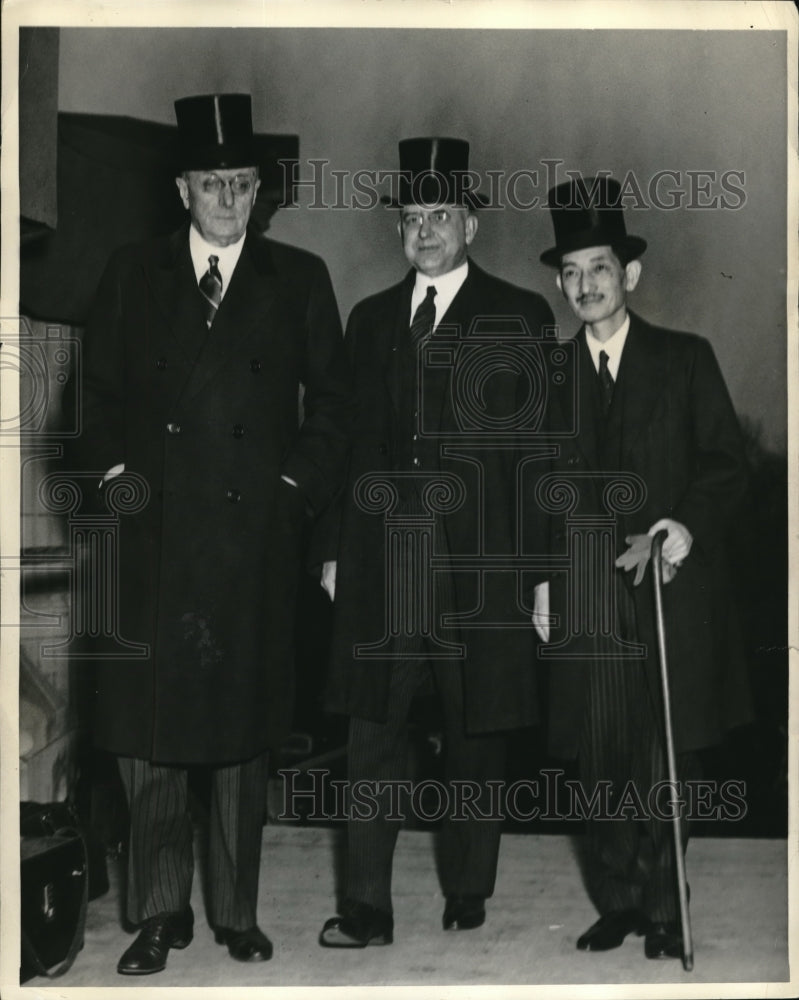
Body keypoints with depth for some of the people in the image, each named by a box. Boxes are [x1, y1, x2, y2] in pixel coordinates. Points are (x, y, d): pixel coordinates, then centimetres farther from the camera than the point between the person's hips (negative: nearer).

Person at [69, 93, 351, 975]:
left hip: (254, 533, 0)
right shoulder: (131, 274, 11)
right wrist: (115, 470, -2)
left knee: (242, 728, 6)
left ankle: (238, 912, 17)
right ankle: (159, 915, 12)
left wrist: (299, 483, -1)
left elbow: (330, 398, 9)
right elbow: (99, 393, 11)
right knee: (148, 729, 1)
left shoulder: (298, 279, 9)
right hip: (152, 535, 1)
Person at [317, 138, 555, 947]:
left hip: (479, 553, -3)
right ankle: (366, 908, 5)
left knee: (476, 733, 7)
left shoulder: (519, 317, 3)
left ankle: (468, 895, 21)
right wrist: (335, 547, 9)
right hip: (381, 553, 3)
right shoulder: (370, 318, 15)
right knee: (372, 733, 0)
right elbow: (353, 438, 15)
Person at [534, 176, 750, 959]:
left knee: (666, 758, 0)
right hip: (583, 597, 2)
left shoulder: (686, 360, 4)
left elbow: (726, 467, 0)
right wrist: (542, 579, 6)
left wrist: (684, 527, -17)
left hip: (672, 593, -2)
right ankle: (616, 902, 17)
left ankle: (663, 910, 12)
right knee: (599, 759, 4)